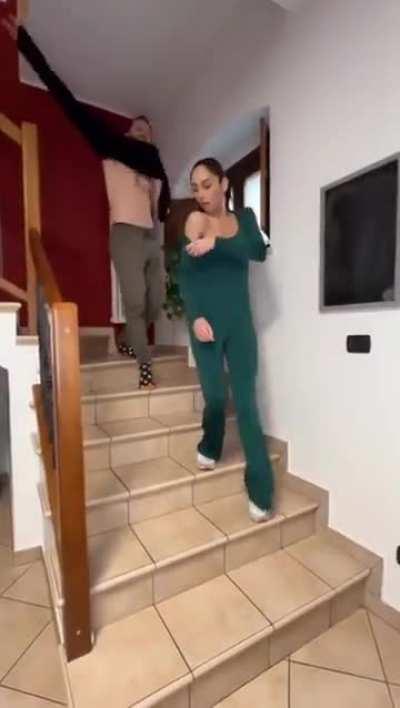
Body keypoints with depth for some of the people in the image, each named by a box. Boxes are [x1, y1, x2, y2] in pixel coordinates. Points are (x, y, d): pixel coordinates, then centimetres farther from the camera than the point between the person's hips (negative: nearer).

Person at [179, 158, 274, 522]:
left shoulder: (245, 217, 10)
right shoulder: (194, 223, 6)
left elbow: (260, 252, -10)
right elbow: (185, 277, -1)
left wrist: (216, 242, -23)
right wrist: (195, 316, -15)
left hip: (240, 322, 1)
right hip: (206, 320, 0)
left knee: (246, 402, -3)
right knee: (215, 395, -1)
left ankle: (261, 490, 6)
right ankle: (210, 447, 32)